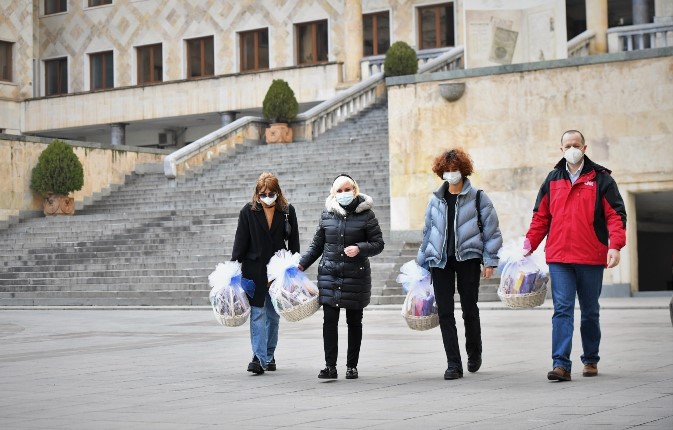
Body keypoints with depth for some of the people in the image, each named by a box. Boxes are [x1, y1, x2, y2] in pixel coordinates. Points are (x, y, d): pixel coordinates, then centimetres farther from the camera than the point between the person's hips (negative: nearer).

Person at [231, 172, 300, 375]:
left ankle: (269, 356, 20)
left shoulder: (287, 211, 1)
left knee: (273, 314, 10)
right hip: (255, 269, -2)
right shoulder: (248, 211, -2)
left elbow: (293, 241, 6)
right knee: (258, 314, -7)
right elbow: (240, 241, 0)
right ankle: (258, 357, -11)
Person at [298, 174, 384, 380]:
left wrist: (359, 249, -17)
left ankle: (352, 366, 16)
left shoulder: (366, 214, -1)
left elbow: (378, 244, 0)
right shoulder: (327, 214, 7)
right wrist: (302, 264, 8)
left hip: (356, 276, -2)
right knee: (329, 320, -6)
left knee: (354, 322, 7)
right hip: (329, 275, 2)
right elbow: (317, 244, 15)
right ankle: (330, 366, -5)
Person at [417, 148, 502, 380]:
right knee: (445, 313, -3)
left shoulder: (478, 197, 1)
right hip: (440, 260, 3)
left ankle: (474, 353, 29)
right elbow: (428, 232, 18)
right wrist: (422, 263, 17)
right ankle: (453, 364, 0)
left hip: (468, 258, -3)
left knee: (469, 309, 4)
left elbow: (491, 230, 0)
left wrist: (490, 260, -7)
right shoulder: (436, 200, 12)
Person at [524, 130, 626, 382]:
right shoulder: (553, 180, 11)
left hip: (591, 258, -1)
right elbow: (541, 217, 16)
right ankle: (561, 364, -14)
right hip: (559, 258, 1)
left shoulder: (600, 179, 2)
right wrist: (529, 245, 8)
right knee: (562, 310, -9)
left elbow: (615, 214, -2)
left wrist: (615, 245, -14)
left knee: (590, 312, 11)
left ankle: (591, 360, 25)